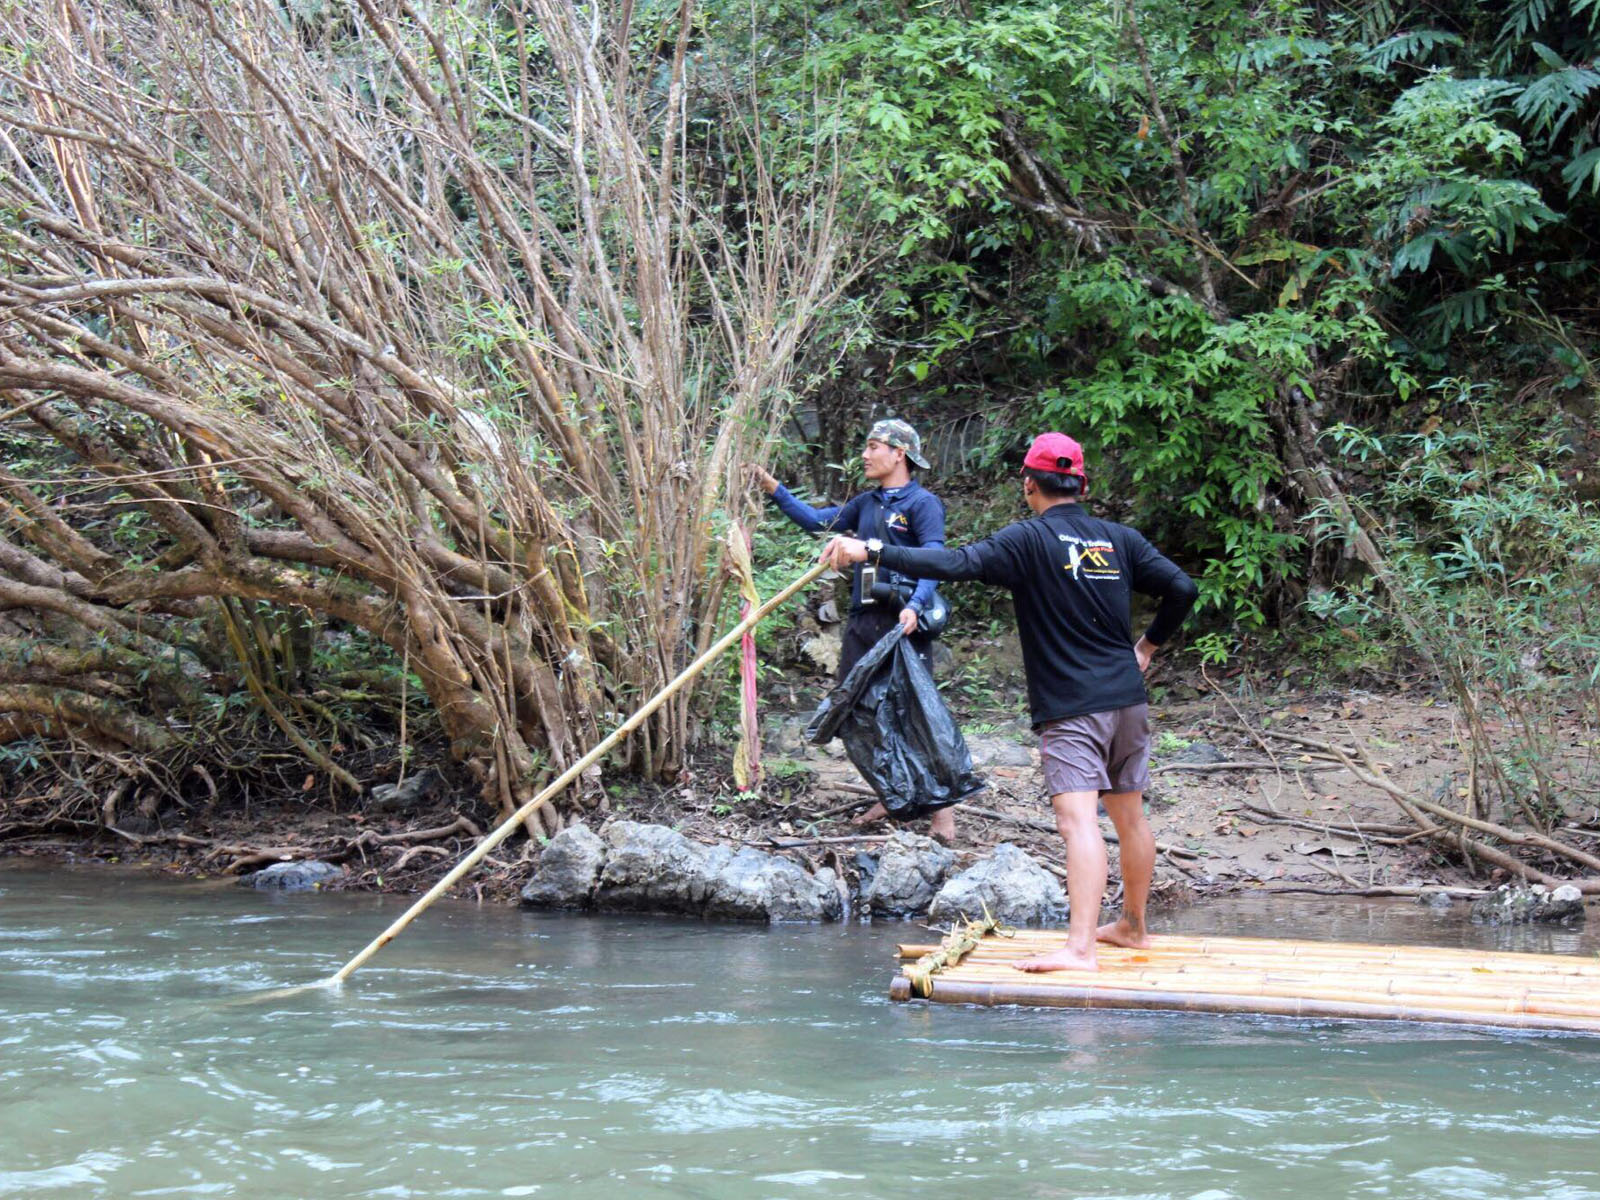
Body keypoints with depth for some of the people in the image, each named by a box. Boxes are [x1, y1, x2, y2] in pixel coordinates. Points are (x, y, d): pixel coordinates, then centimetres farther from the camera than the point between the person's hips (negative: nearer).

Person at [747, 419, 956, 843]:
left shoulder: (923, 504, -5)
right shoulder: (867, 503, 18)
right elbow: (818, 521, 21)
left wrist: (915, 606, -32)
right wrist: (774, 489, 14)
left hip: (903, 623, -8)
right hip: (863, 621, 8)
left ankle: (942, 808, -3)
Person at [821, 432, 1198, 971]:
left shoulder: (1031, 539, -9)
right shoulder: (1121, 539, 9)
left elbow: (959, 564, -21)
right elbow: (1182, 589, 9)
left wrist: (872, 552, -20)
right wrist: (1148, 644, 25)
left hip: (1071, 707, -7)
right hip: (1128, 701, 7)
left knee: (1078, 817, -18)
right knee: (1130, 815, 19)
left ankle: (1079, 947, -30)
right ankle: (1132, 925, 36)